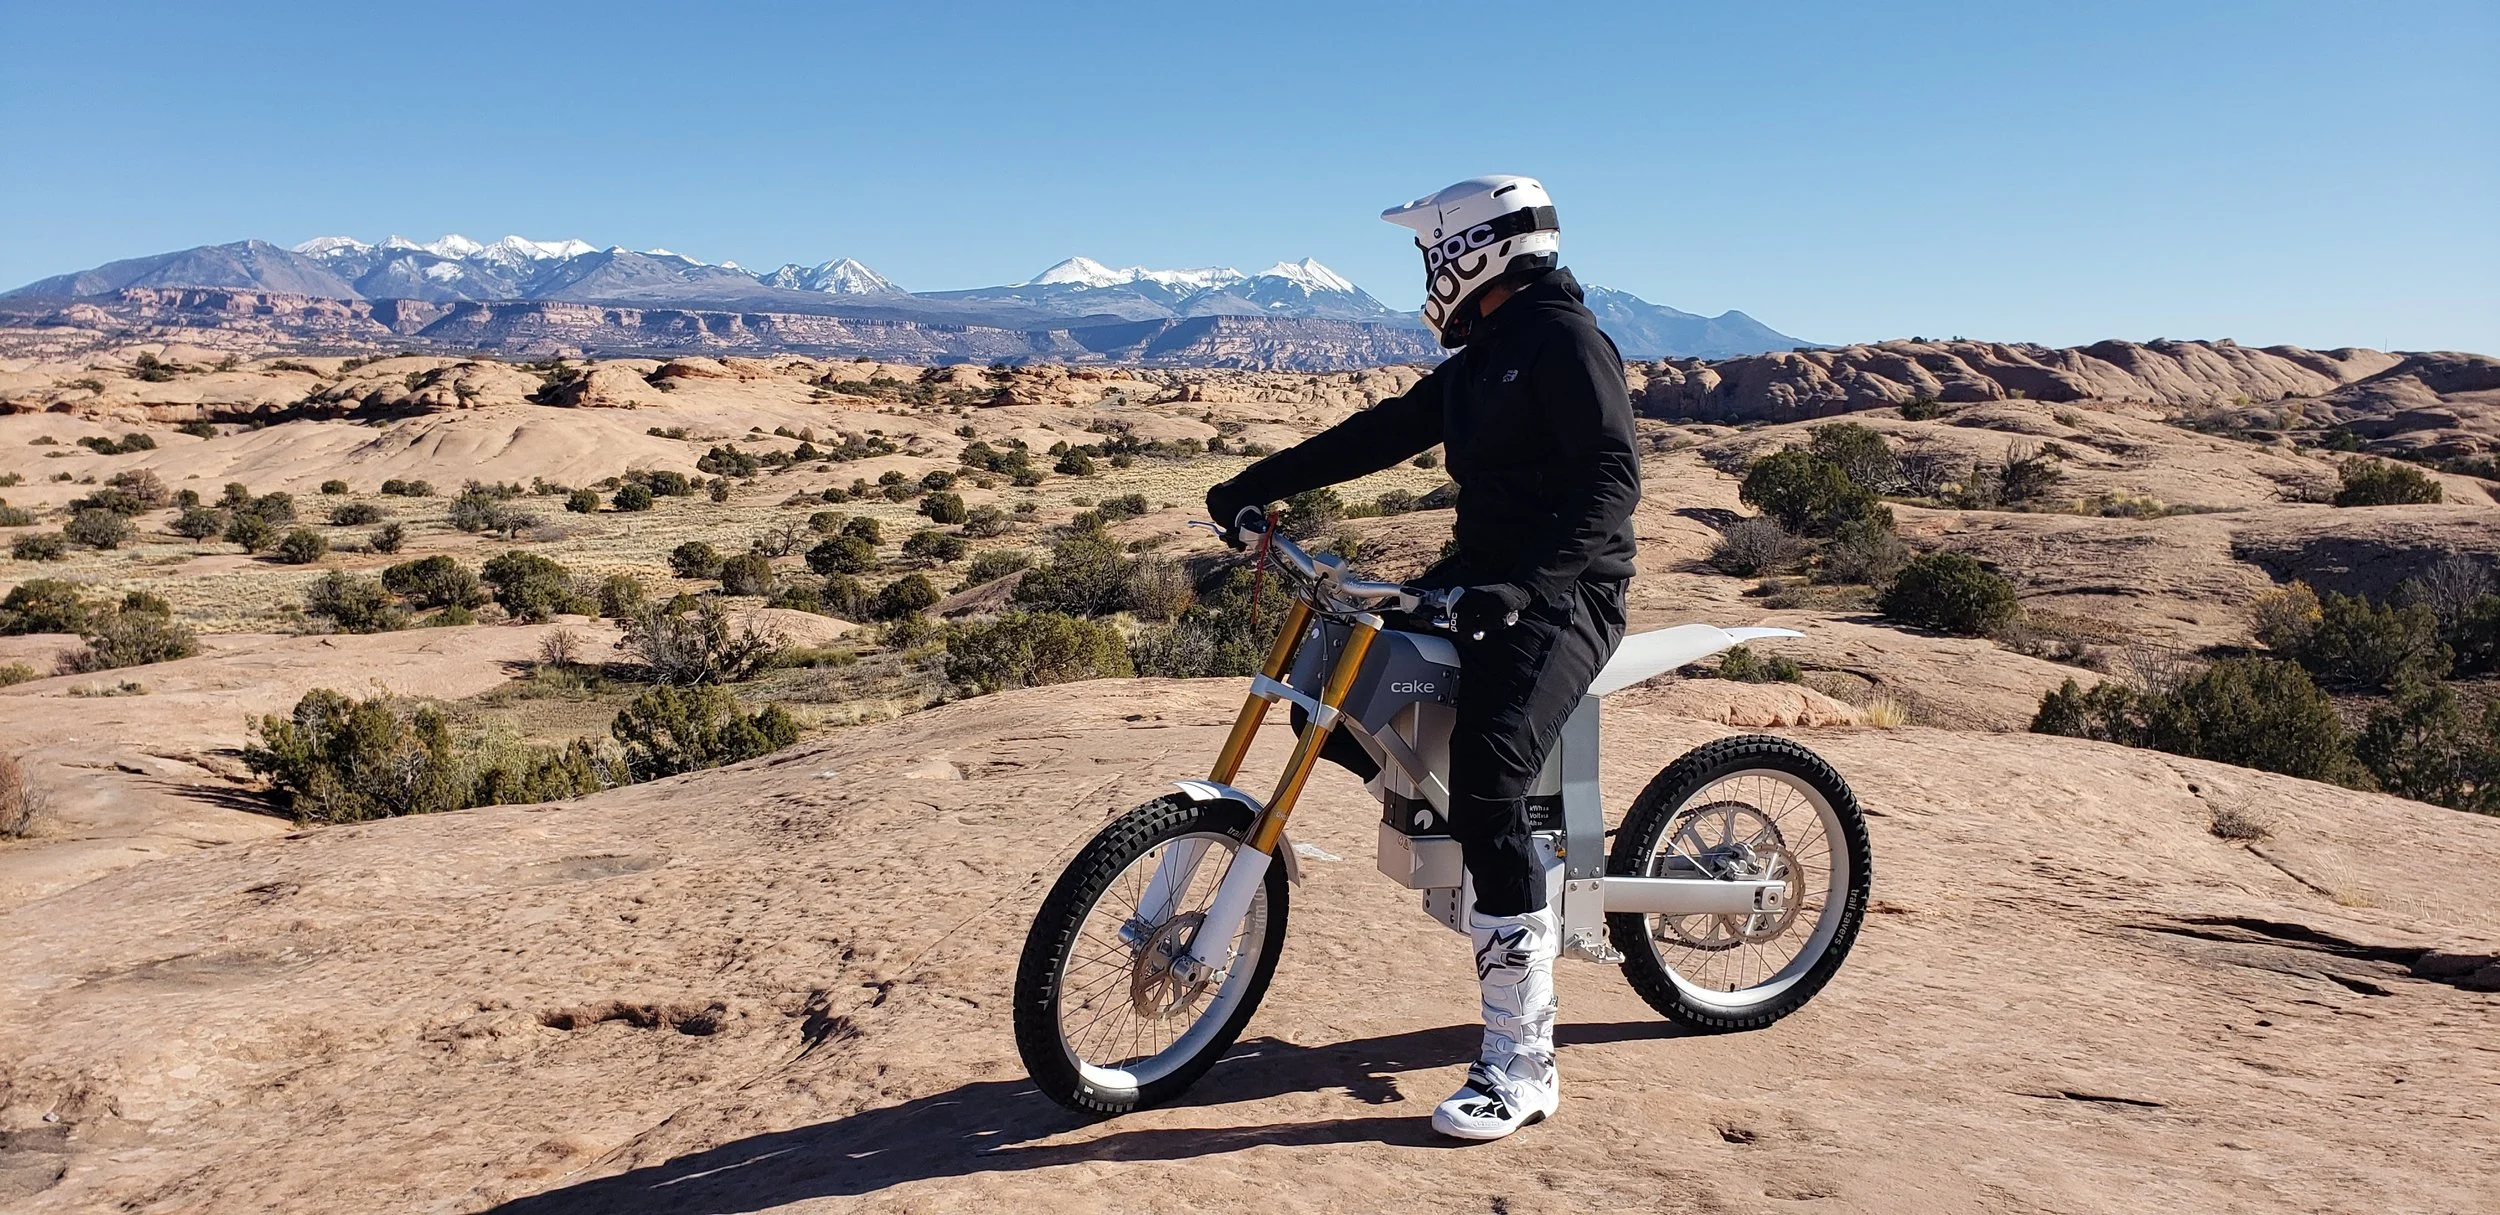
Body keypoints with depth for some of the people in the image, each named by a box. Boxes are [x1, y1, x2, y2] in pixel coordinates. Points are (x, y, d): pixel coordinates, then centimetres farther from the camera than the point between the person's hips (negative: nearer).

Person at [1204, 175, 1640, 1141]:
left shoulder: (1566, 340, -11)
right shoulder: (1479, 362, 19)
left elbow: (1612, 476, -23)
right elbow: (1381, 434, 19)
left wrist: (1521, 582, -35)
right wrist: (1259, 484, 13)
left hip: (1563, 596, -10)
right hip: (1484, 573, 10)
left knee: (1486, 788, -24)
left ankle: (1521, 1067, -18)